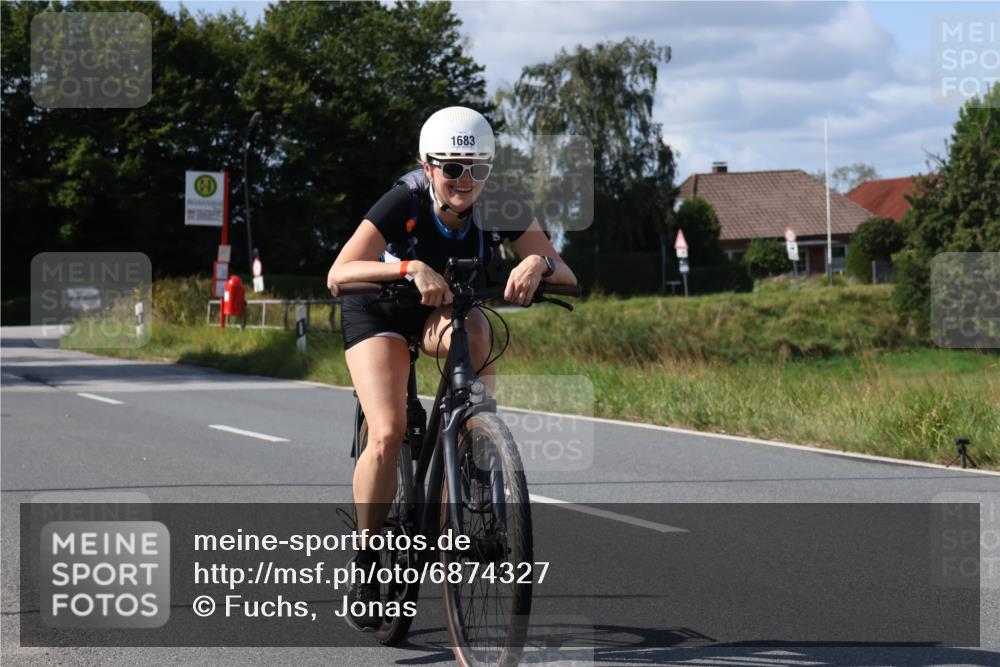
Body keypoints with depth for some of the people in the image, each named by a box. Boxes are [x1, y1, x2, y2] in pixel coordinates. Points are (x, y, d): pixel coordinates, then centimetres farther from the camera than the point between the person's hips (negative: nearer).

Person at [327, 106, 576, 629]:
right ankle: (365, 561, -5)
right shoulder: (405, 202, -31)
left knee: (473, 333, -36)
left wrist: (538, 263, -48)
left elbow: (566, 276, -25)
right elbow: (338, 274, -41)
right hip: (379, 308, -3)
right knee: (387, 434, -22)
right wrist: (411, 267, -55)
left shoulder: (501, 208, -22)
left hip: (447, 306, 3)